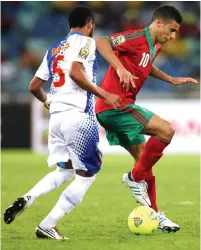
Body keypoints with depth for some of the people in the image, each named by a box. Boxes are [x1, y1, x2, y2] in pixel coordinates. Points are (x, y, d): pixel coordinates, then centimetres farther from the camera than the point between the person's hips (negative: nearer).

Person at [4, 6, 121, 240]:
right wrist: (104, 95, -14)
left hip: (56, 115, 8)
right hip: (78, 115, -8)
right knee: (86, 174, 2)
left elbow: (34, 86, 20)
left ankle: (26, 199, -3)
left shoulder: (54, 48, 20)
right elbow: (76, 73, -19)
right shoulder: (85, 41, -1)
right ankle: (47, 226, -4)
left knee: (64, 170, 22)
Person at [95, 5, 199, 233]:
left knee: (145, 159, 14)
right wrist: (120, 68, -35)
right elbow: (101, 42, -23)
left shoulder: (153, 47, 16)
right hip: (114, 105, -10)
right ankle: (136, 177, -6)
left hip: (114, 110, 10)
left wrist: (171, 80, 29)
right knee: (166, 130, -18)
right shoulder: (137, 38, -13)